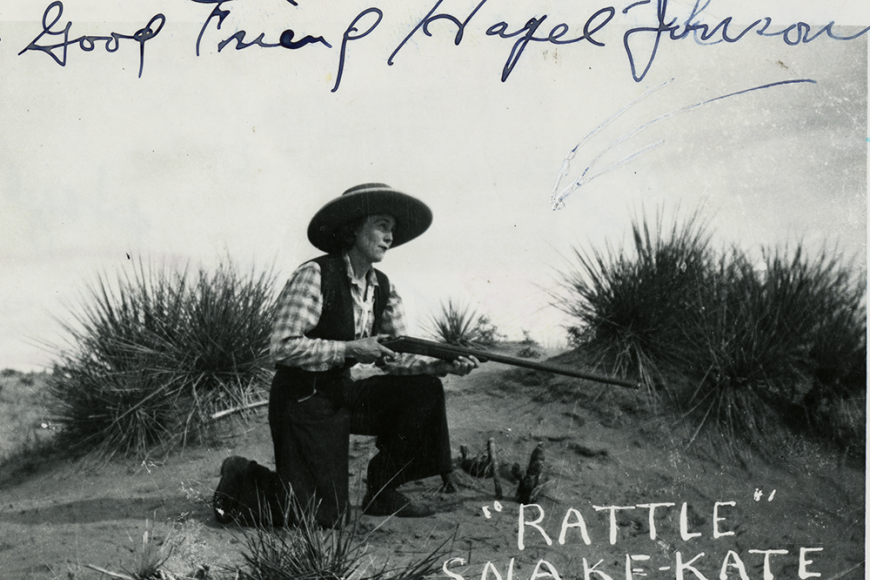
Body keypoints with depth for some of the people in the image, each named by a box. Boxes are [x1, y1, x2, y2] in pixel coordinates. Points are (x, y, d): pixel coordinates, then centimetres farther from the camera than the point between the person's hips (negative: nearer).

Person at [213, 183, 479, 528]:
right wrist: (350, 349, -26)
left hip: (347, 395, 7)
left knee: (424, 389, -9)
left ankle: (383, 490, 5)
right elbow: (284, 347, -23)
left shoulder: (383, 289, 5)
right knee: (323, 515, -13)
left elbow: (395, 356, 5)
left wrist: (441, 366, -13)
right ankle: (241, 480, 14)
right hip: (303, 400, -7)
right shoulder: (313, 276, -18)